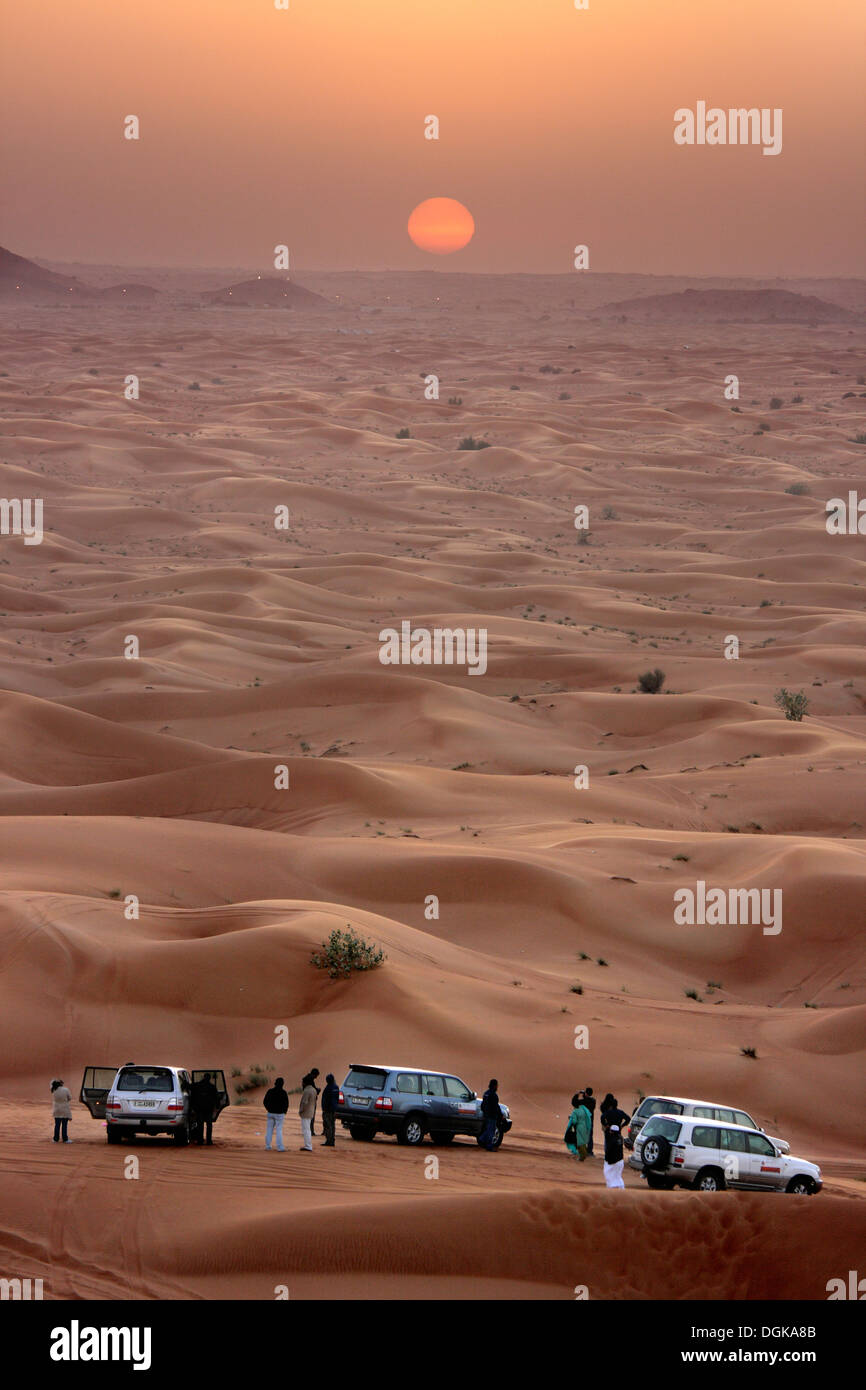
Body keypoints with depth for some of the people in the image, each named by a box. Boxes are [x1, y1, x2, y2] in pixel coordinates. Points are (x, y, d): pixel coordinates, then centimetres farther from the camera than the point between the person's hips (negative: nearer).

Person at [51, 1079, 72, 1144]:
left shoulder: (54, 1091, -6)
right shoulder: (66, 1090, -14)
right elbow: (70, 1098, -3)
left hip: (57, 1110, 3)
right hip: (65, 1110, -3)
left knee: (57, 1125, 10)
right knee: (64, 1125, 2)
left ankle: (56, 1139, 13)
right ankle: (65, 1139, 3)